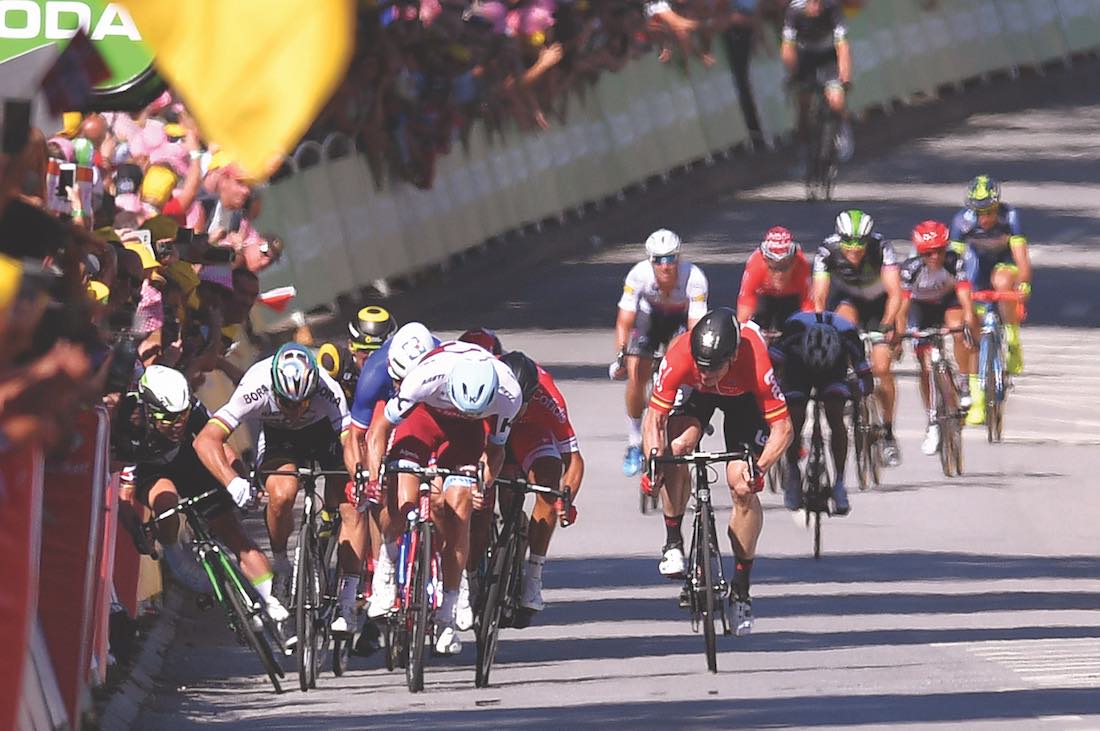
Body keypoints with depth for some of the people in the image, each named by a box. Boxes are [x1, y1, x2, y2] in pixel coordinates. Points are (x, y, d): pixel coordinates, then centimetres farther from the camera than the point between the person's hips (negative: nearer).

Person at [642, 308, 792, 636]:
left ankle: (741, 592, 1)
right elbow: (655, 416, -30)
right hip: (697, 397, 1)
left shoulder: (755, 363, -41)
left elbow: (782, 428, -35)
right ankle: (673, 544, -11)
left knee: (743, 489, -13)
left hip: (744, 396, -1)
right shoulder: (679, 356, -38)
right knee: (677, 446, -29)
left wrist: (759, 468, -50)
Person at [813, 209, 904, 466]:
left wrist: (887, 324, -50)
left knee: (882, 368, -11)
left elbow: (895, 294, -36)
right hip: (846, 299, 1)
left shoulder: (881, 248, -32)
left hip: (878, 303, -1)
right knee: (846, 322, -36)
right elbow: (819, 298, -30)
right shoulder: (828, 251, -29)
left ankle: (888, 433, 4)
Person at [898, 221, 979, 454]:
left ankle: (964, 385, -16)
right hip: (922, 307, 0)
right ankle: (932, 423, 8)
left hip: (950, 301, 0)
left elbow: (964, 295, -39)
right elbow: (903, 305, -34)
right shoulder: (911, 268, -30)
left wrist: (968, 320, -55)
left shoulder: (955, 262, -30)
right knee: (926, 367, -6)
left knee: (958, 329, -34)